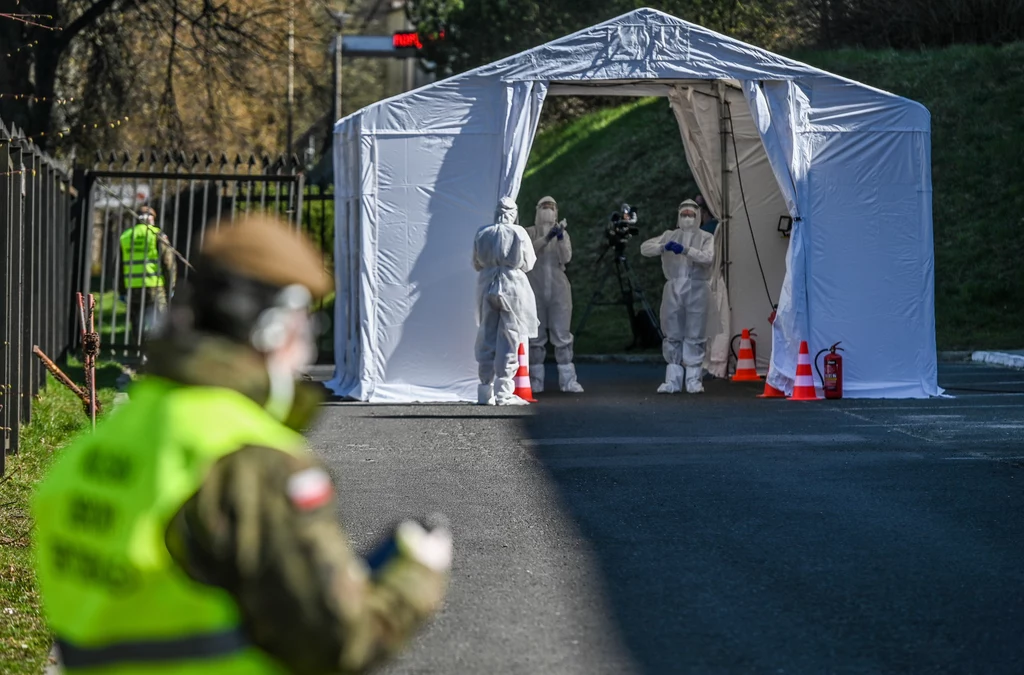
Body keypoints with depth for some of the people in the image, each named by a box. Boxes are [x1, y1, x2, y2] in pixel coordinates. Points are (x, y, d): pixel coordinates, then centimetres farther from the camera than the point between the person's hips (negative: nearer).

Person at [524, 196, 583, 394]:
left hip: (558, 288, 1)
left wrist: (560, 238, -19)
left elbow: (566, 257, -3)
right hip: (535, 287, -1)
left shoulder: (562, 232, 10)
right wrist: (547, 238, -26)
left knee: (562, 334, -4)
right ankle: (536, 381, 5)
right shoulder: (529, 233, 6)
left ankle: (568, 380, -5)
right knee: (535, 335, 2)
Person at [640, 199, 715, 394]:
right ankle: (672, 380, 9)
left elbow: (708, 258, -13)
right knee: (672, 336, 4)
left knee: (695, 337, -1)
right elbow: (645, 248, 1)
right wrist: (663, 247, -18)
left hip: (697, 290, -2)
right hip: (673, 289, 3)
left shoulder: (705, 237, 6)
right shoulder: (669, 235, 13)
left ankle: (694, 380, 4)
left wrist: (685, 250, -25)